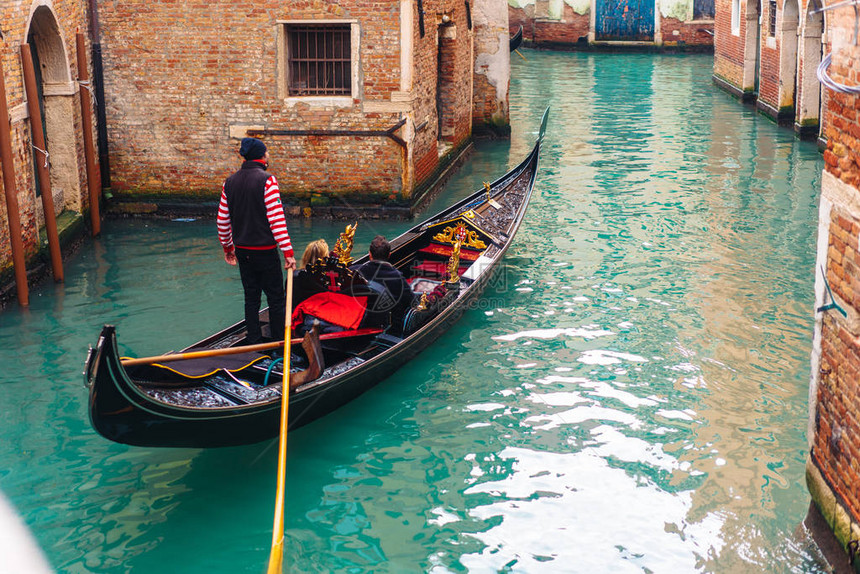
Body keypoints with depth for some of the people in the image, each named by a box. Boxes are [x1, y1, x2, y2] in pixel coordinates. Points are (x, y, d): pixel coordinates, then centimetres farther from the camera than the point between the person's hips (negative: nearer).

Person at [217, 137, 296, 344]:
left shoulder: (230, 182, 5)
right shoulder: (267, 180, -14)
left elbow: (222, 220, 9)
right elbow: (276, 220, -18)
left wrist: (227, 247, 21)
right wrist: (288, 251, -15)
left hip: (242, 250, 6)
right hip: (265, 251, -6)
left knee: (251, 297, 14)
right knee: (276, 298, 3)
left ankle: (254, 343, 18)